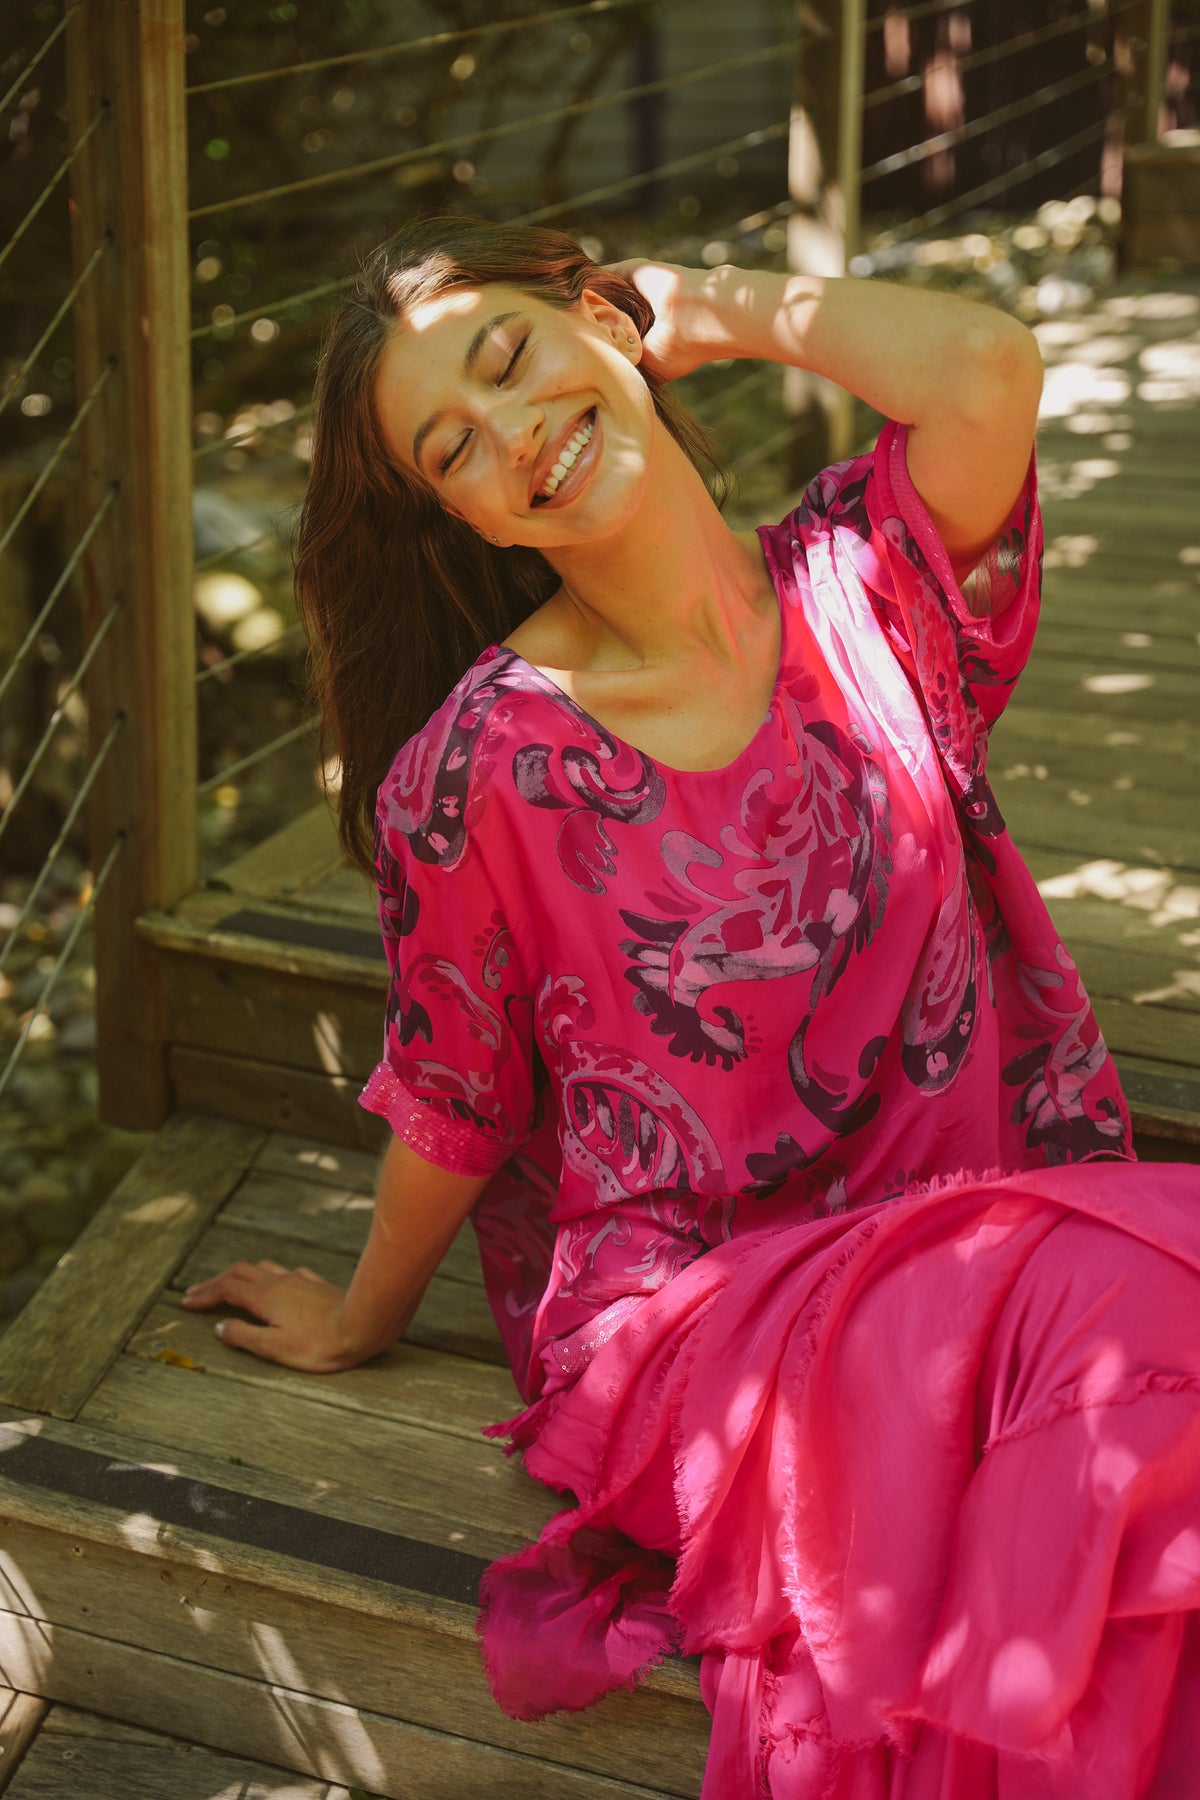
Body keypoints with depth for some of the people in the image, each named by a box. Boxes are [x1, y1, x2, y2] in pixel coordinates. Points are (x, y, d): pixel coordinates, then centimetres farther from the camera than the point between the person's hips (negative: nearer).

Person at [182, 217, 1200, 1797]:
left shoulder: (859, 587, 1)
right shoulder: (483, 762, -8)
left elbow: (989, 374, -20)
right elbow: (453, 1100, 7)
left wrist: (712, 307, -3)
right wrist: (364, 1321, 20)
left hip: (975, 1241, 4)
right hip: (689, 1307, -4)